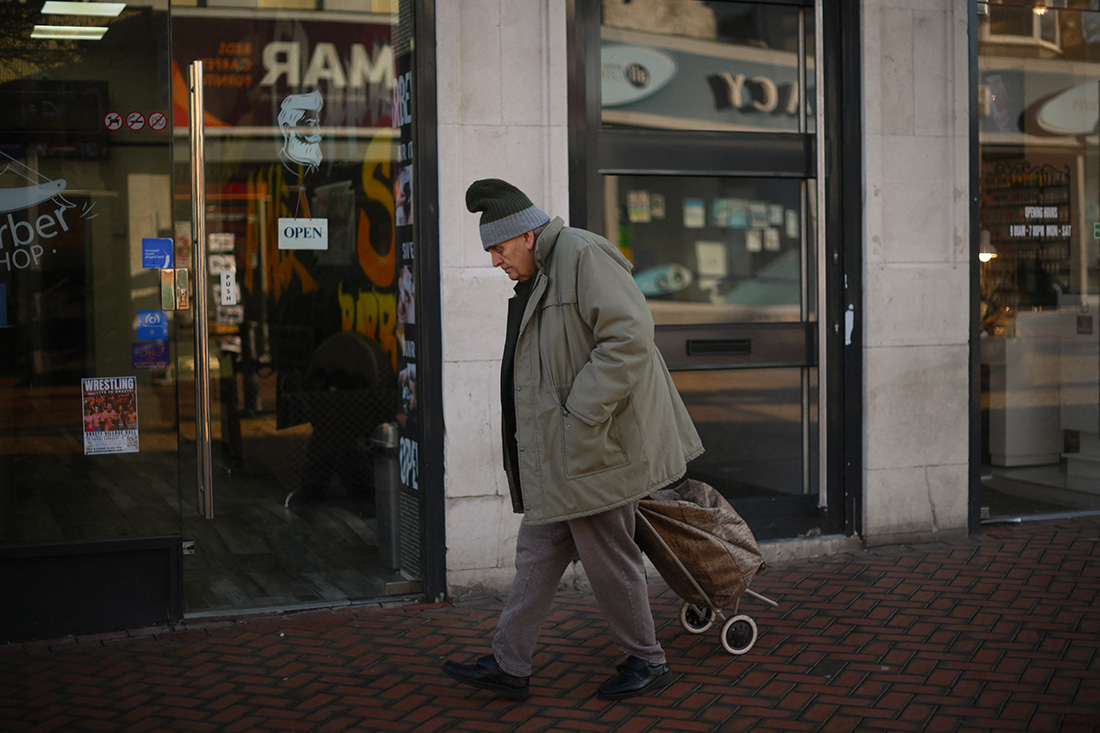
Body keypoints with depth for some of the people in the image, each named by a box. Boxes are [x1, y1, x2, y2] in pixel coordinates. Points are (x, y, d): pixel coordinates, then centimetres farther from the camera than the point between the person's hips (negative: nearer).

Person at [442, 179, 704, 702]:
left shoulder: (582, 256, -15)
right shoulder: (538, 278, 17)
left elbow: (629, 338, -24)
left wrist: (580, 417, -23)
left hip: (594, 445, -10)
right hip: (557, 451, 10)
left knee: (607, 558, 2)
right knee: (538, 553, 12)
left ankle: (646, 662, 19)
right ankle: (509, 666, 19)